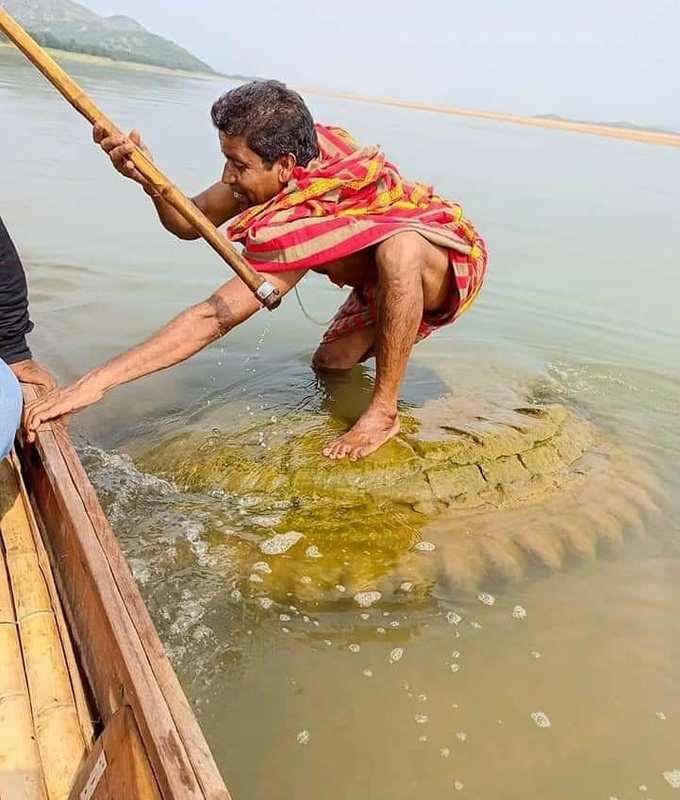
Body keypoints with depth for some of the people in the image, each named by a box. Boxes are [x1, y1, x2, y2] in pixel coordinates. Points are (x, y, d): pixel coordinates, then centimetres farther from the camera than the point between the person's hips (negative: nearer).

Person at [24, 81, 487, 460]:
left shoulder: (307, 218, -38)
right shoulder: (305, 151, -16)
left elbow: (217, 316, -42)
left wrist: (97, 382, -42)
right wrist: (148, 180, -32)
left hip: (452, 260, -7)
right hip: (390, 278, 8)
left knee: (397, 249, -41)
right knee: (330, 364, 2)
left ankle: (384, 412, -25)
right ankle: (395, 336, 33)